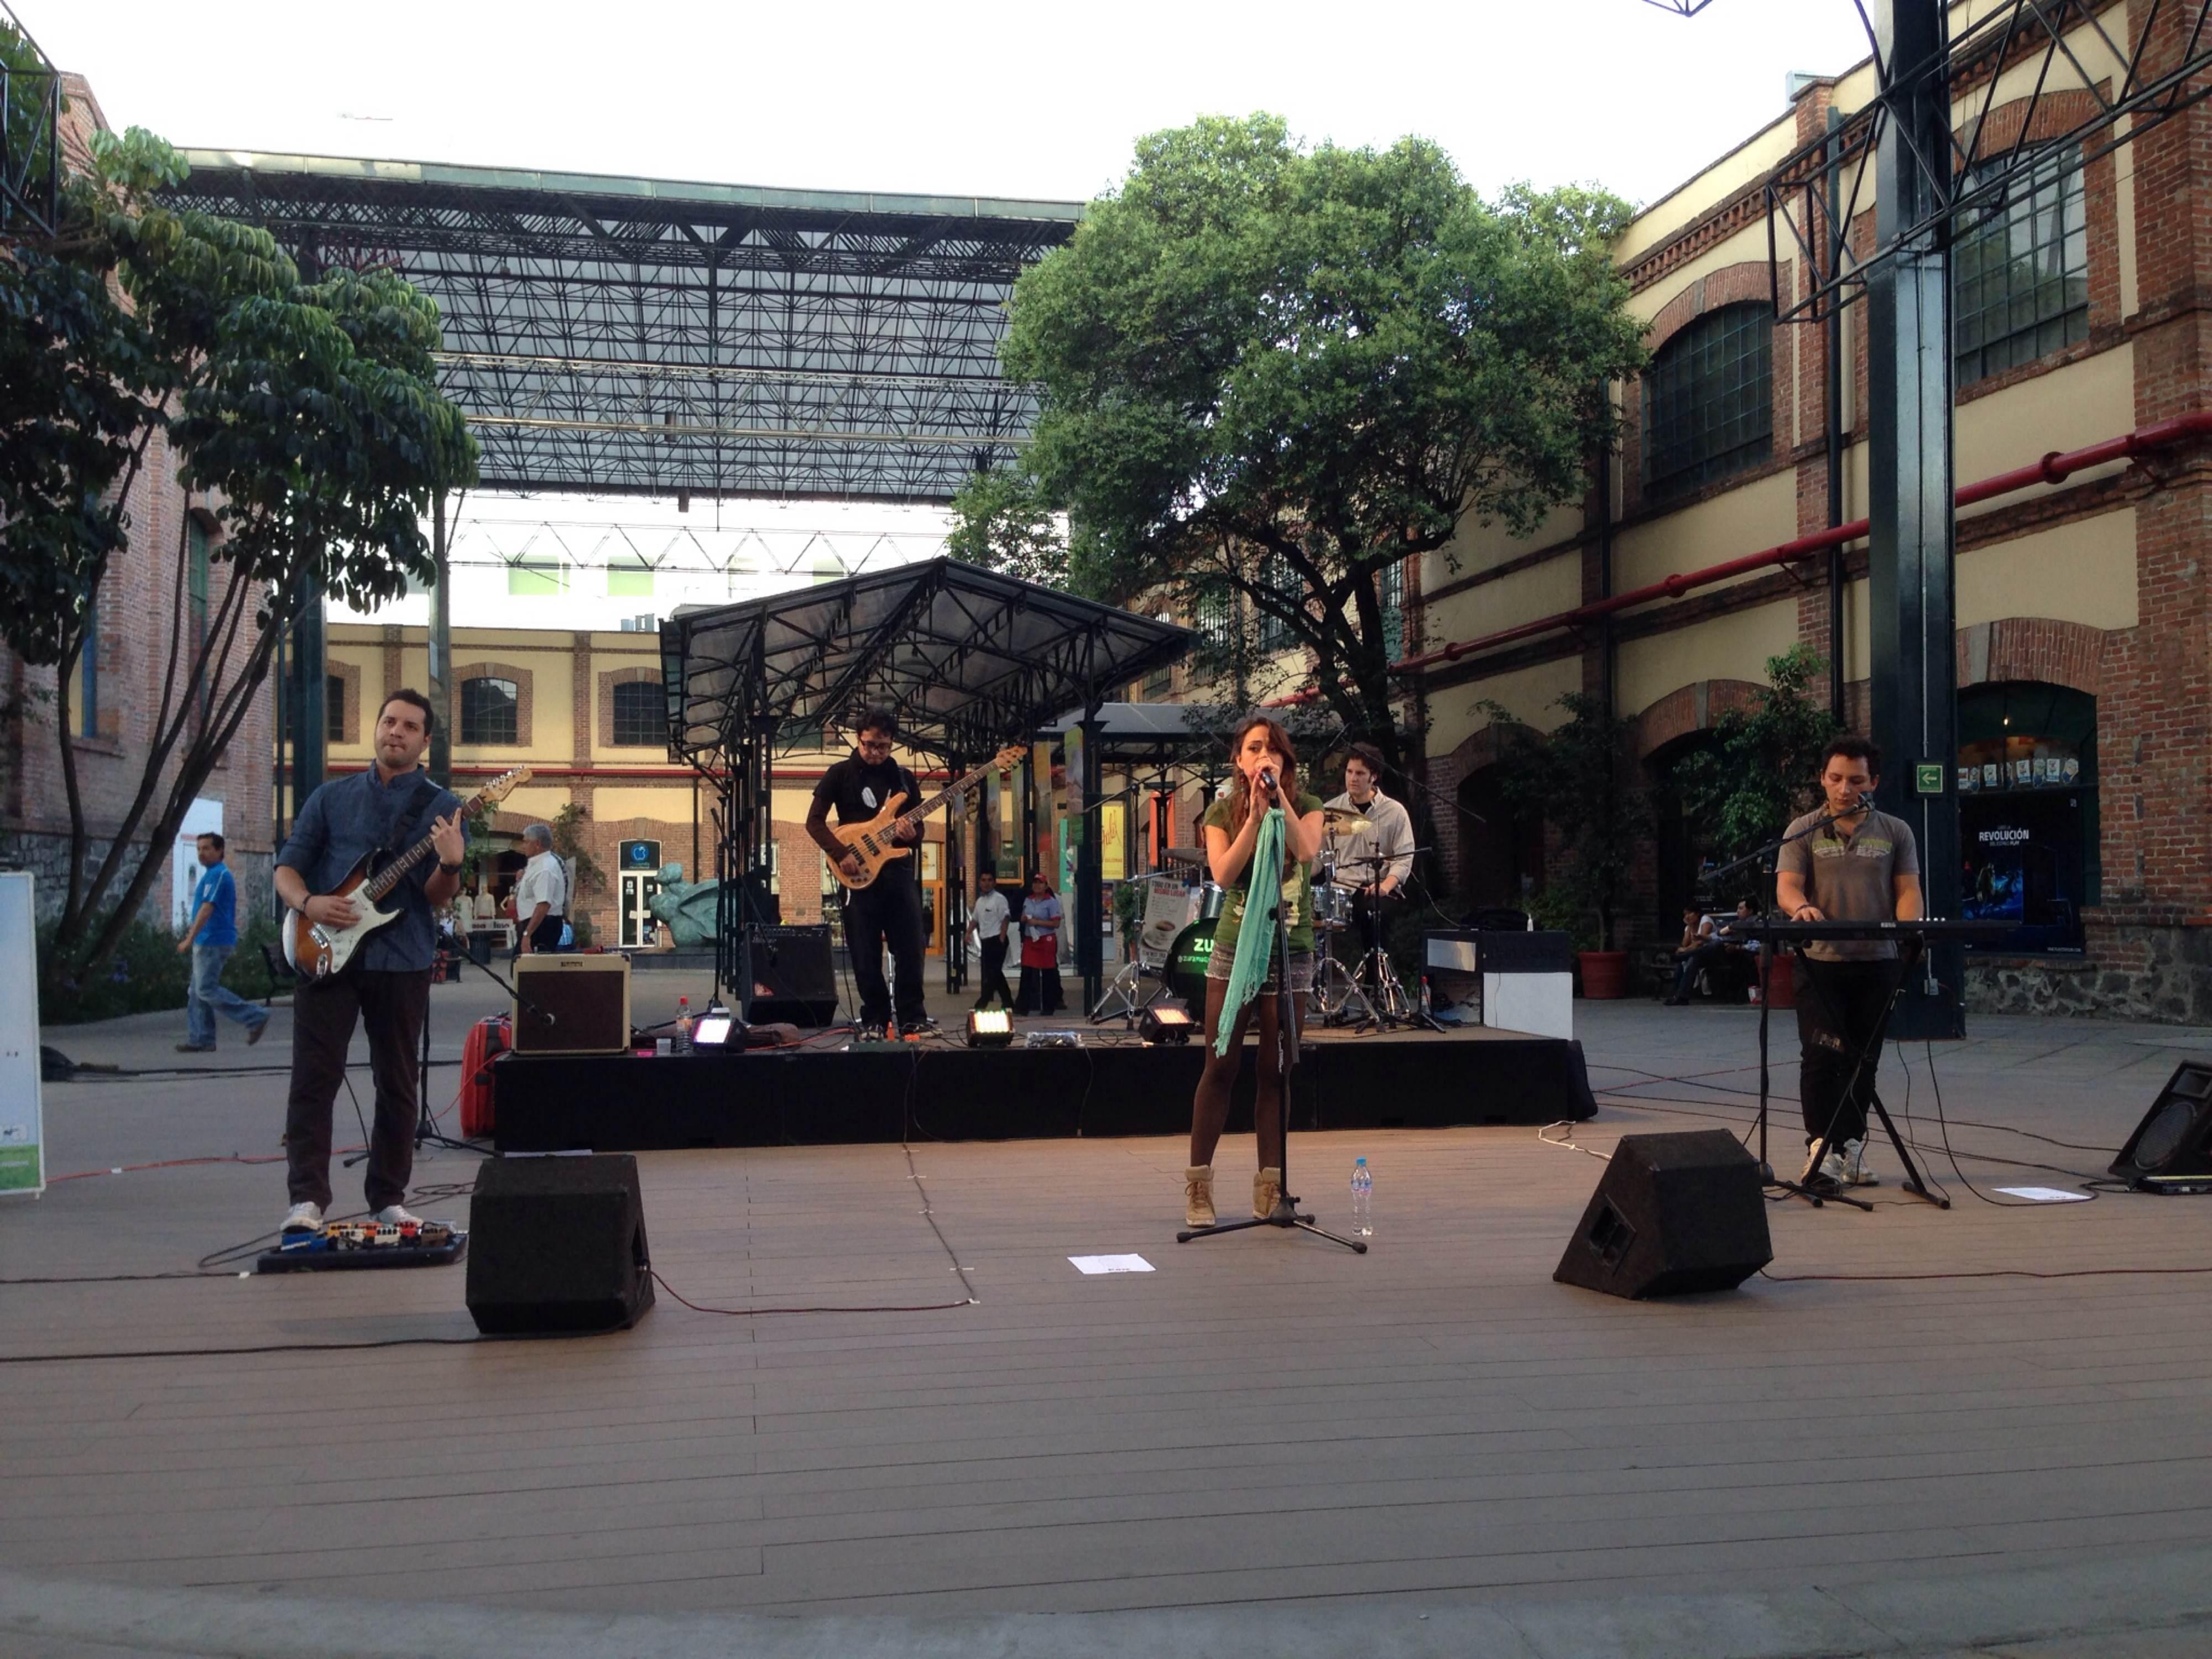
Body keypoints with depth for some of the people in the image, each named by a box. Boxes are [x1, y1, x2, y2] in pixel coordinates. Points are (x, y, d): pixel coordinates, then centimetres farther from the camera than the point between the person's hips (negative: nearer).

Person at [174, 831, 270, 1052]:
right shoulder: (218, 874, 18)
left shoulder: (217, 875, -14)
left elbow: (207, 909, -20)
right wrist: (192, 937, 24)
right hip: (207, 942, 10)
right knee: (197, 992, 9)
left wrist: (190, 939, -21)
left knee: (206, 990, -11)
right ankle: (201, 1040, 10)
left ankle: (255, 1017, -9)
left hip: (212, 942, -10)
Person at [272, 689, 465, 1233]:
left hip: (402, 962, -1)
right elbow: (287, 866, 10)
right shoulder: (331, 797, 10)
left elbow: (437, 897, -4)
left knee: (397, 1085, 5)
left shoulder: (441, 806, 4)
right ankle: (307, 1199, -2)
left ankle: (388, 1199, 15)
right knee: (314, 1077, -5)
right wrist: (307, 903, -11)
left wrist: (450, 865, -26)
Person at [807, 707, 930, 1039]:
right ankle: (875, 1020, 9)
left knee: (910, 948, -2)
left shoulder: (904, 778, 11)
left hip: (899, 870, 3)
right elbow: (814, 821, -2)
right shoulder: (840, 774, 2)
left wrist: (911, 835, -10)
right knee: (866, 954, 0)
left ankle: (913, 1017, 6)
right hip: (859, 873, -2)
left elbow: (919, 827, 14)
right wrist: (841, 854, -15)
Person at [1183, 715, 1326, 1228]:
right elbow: (1223, 874, -12)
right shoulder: (1223, 811, 3)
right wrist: (1255, 815, -17)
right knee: (1220, 1067, -2)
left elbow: (1306, 850, -17)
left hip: (1291, 952, 1)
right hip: (1235, 949, 0)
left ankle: (1270, 1187, 11)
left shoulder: (1306, 806, 4)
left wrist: (1279, 795, -20)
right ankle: (1198, 1184, 4)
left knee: (1276, 1072, 4)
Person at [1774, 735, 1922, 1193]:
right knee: (1822, 1054, -9)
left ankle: (1850, 1147, 16)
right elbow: (1786, 887, -5)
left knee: (1863, 1060, 7)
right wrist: (1801, 907, -29)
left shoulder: (1895, 832, 11)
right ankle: (1820, 1147, -6)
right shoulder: (1803, 831, 5)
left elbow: (1908, 890, 5)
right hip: (1820, 962, -2)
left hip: (1877, 963, 2)